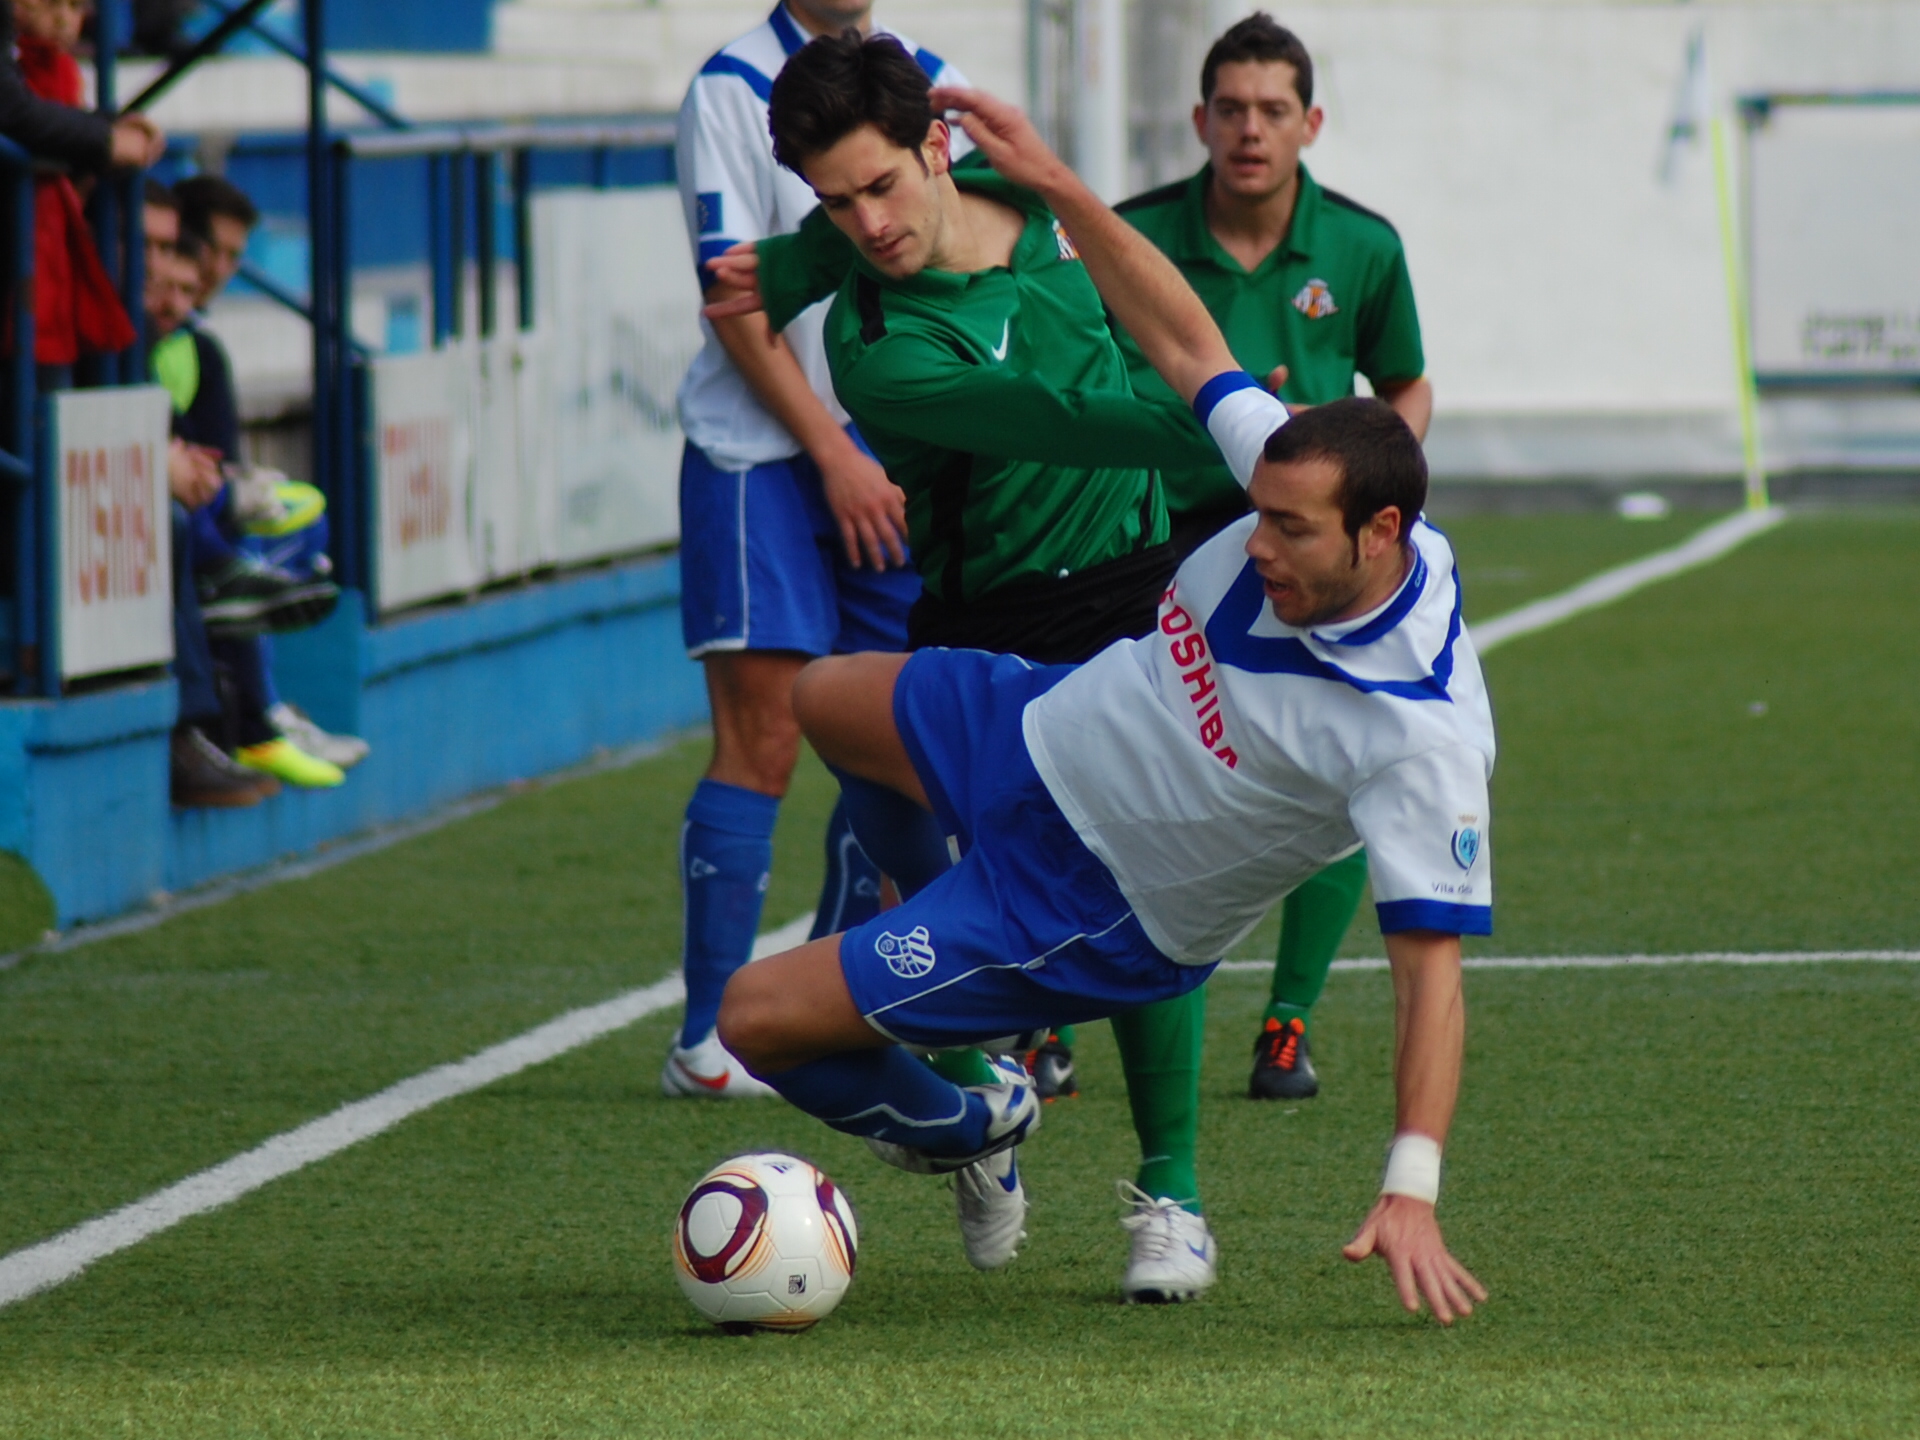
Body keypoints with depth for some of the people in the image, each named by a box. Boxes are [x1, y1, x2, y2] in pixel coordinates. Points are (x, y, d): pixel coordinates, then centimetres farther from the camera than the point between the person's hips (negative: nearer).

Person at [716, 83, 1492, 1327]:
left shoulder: (1424, 737, -37)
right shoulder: (1298, 486, -20)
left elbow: (1431, 965, -37)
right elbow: (1183, 343, -4)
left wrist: (1411, 1196, -44)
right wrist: (1056, 186, -12)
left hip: (1097, 915, -7)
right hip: (1044, 723, 7)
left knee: (759, 1018, -7)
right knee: (826, 699, 31)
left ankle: (965, 1130, 23)